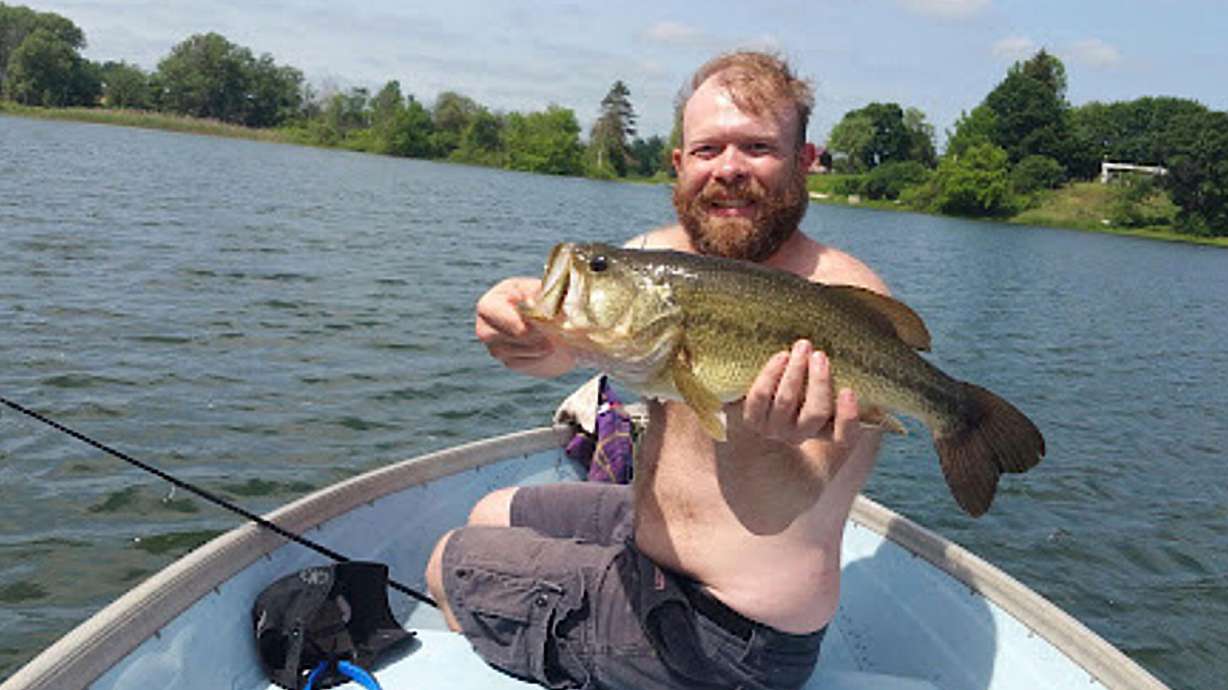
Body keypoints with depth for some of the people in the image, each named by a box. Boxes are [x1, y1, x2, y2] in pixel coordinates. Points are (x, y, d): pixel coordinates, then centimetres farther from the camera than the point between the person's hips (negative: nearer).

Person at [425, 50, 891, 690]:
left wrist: (760, 444, -55)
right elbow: (562, 345, -20)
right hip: (648, 532, 7)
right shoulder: (664, 253, -3)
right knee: (490, 516, 23)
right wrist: (528, 326, -44)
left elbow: (774, 511, -33)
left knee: (451, 565, 3)